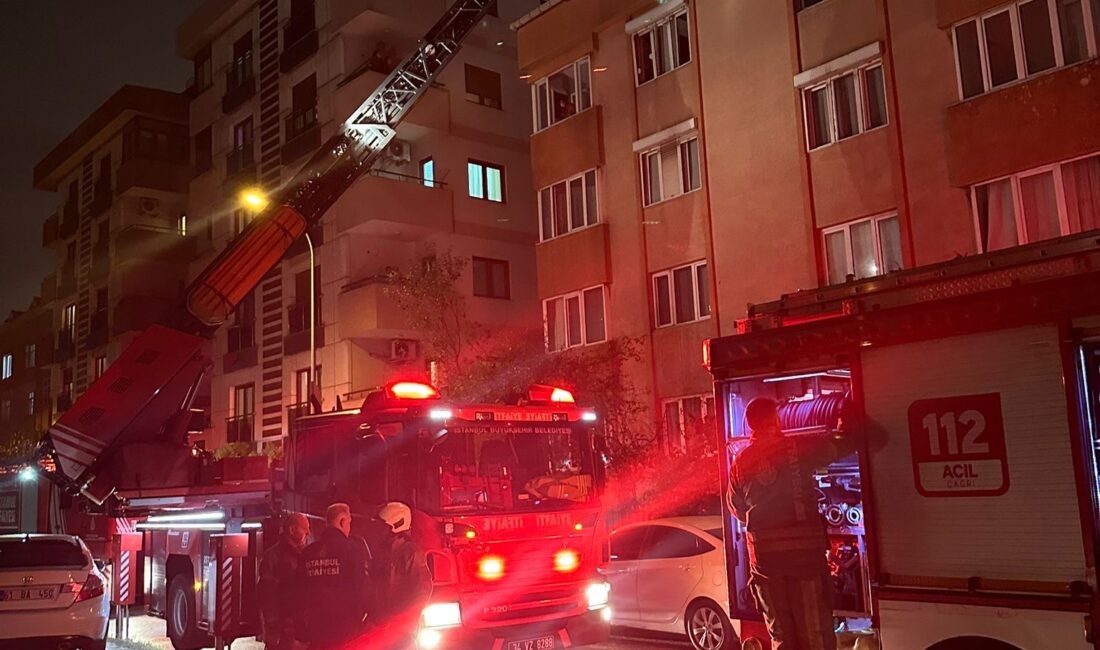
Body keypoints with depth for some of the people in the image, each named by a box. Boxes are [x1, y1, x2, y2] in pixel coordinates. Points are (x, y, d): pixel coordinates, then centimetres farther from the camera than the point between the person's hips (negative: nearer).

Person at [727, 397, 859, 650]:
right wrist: (847, 427, 24)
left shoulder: (739, 464, 4)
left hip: (764, 556, 3)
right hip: (804, 551, -3)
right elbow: (845, 444, 3)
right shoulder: (799, 448, -5)